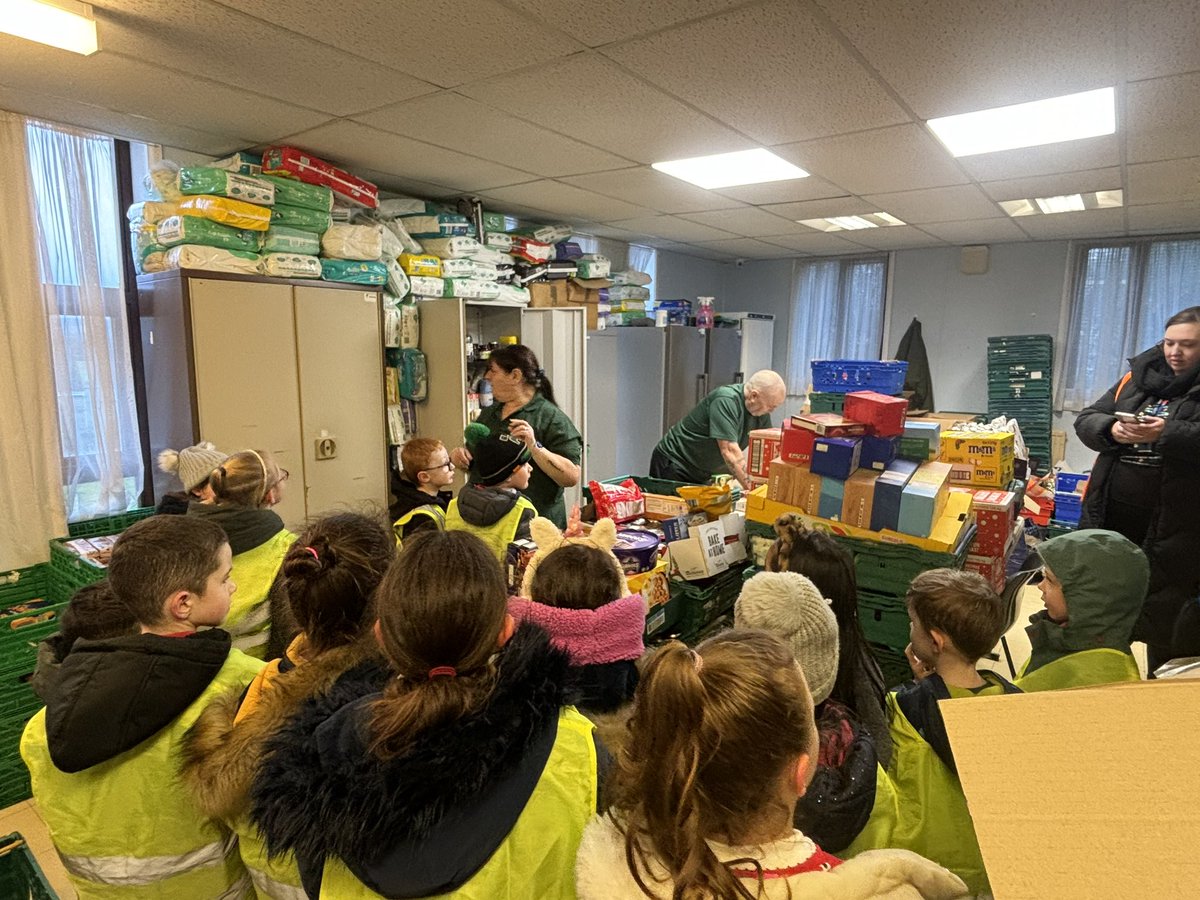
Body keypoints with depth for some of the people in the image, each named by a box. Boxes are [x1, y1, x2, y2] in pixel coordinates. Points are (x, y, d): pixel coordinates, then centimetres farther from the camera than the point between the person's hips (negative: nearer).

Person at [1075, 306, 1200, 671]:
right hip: (1109, 518, 4)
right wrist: (1110, 429, -12)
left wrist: (1169, 433, -29)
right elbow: (1085, 421, 7)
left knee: (1164, 621, 7)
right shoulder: (1138, 377, 9)